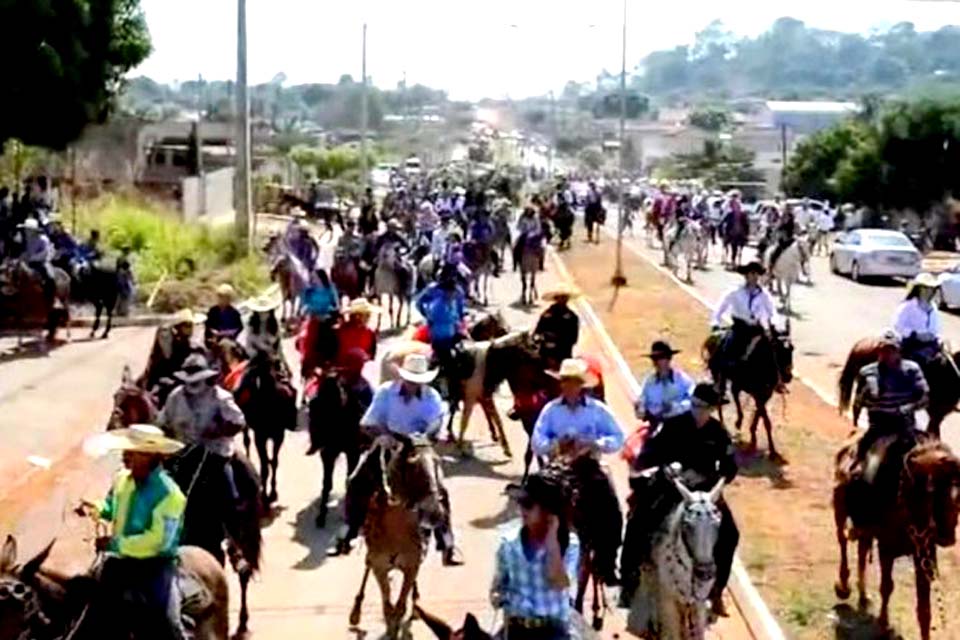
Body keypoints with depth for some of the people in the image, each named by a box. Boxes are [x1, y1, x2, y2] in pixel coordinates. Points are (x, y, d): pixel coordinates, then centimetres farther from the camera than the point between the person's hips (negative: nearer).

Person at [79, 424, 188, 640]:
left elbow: (156, 541, -26)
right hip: (119, 563, 7)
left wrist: (115, 544, -23)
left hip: (154, 569, -7)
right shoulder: (121, 479, 0)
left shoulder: (168, 494, -22)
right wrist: (94, 509, -1)